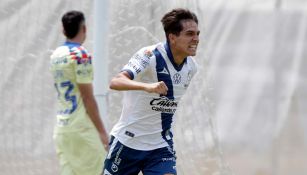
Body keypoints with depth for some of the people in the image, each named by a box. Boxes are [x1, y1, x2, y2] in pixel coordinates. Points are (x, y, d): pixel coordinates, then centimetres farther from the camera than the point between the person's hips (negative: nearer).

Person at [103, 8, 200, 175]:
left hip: (160, 146, 4)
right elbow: (115, 82, -35)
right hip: (128, 141, -4)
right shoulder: (150, 55, -20)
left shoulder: (190, 67, 0)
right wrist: (147, 86, -52)